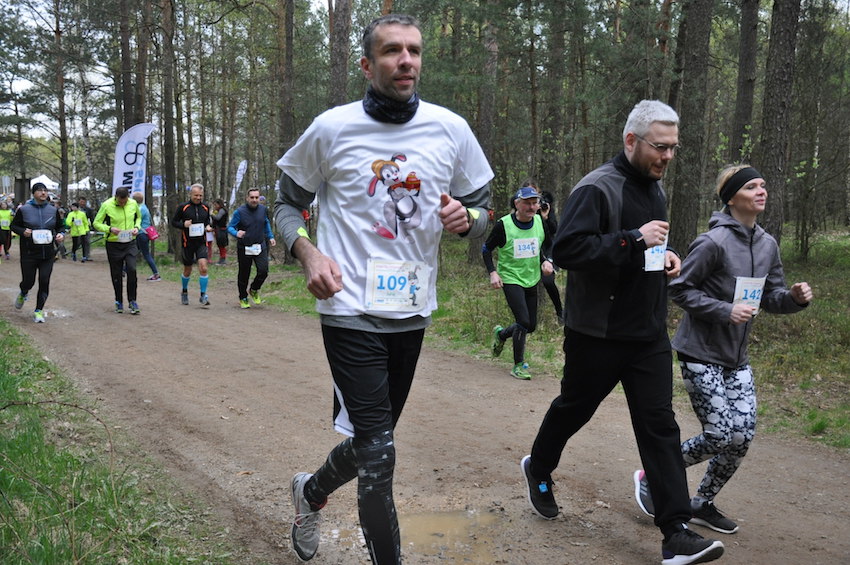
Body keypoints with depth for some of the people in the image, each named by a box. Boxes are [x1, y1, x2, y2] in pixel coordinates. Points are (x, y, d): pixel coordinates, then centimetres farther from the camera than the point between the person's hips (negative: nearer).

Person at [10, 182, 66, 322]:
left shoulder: (53, 210, 5)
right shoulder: (24, 209, -3)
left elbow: (60, 227, 16)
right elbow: (13, 226, 6)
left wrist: (61, 234, -6)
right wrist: (23, 231, -14)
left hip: (48, 253, 2)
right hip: (29, 253, -2)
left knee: (44, 282, -3)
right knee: (28, 281, 4)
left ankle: (38, 311, 11)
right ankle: (23, 294, 41)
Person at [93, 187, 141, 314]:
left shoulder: (133, 204, -1)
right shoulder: (107, 205, -10)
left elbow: (138, 217, 18)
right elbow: (97, 223, -4)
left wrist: (137, 227, -3)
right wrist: (110, 229, -21)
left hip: (130, 243, 1)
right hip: (113, 245, -1)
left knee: (131, 269, -14)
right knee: (116, 274, 6)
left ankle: (132, 300, -1)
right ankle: (119, 302, 22)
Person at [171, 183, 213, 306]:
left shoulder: (205, 207, 6)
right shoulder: (183, 207, -4)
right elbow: (173, 221, 3)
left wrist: (208, 226, 0)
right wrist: (183, 224, -16)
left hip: (201, 242, 2)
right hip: (188, 243, -1)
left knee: (203, 267, -16)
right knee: (187, 271, 11)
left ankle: (203, 296, -8)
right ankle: (184, 292, 36)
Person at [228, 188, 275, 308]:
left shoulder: (263, 209, 1)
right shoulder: (239, 211, -12)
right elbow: (230, 227, -9)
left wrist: (270, 237, 17)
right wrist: (236, 233, -29)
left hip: (260, 246, 3)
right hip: (244, 248, -2)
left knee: (263, 271, -12)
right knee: (244, 275, 6)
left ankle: (254, 290, 17)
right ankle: (243, 298, 26)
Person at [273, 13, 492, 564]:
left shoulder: (450, 129, 1)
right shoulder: (331, 129, -5)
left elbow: (484, 212, 10)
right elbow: (288, 203, 7)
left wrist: (466, 218, -15)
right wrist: (308, 252, -13)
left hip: (413, 312, 4)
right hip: (352, 310, -4)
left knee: (372, 441, 19)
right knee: (378, 453, -9)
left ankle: (312, 491, 49)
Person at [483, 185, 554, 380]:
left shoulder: (540, 222, -2)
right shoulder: (503, 225, -15)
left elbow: (548, 245, 16)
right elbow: (486, 249, -3)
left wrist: (547, 261, -4)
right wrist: (492, 272, -15)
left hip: (532, 280, 6)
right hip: (510, 279, -5)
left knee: (531, 325, 11)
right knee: (523, 322, -16)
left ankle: (501, 334, 41)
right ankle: (518, 365, 2)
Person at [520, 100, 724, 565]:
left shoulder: (654, 188, 12)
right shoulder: (596, 189, -15)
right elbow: (566, 249, -26)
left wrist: (666, 257, 6)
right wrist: (633, 239, -28)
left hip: (649, 334, 6)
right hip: (597, 332, -6)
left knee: (659, 423, 1)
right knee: (574, 407, 13)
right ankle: (538, 469, 42)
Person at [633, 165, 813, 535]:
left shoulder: (767, 245, 6)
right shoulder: (714, 242, -17)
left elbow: (770, 296, 14)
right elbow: (678, 288, -14)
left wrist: (795, 297, -8)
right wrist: (725, 311, -22)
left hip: (737, 358, 7)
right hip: (701, 354, -7)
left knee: (742, 436, 4)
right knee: (719, 436, -8)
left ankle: (703, 504, 25)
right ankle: (650, 477, 14)